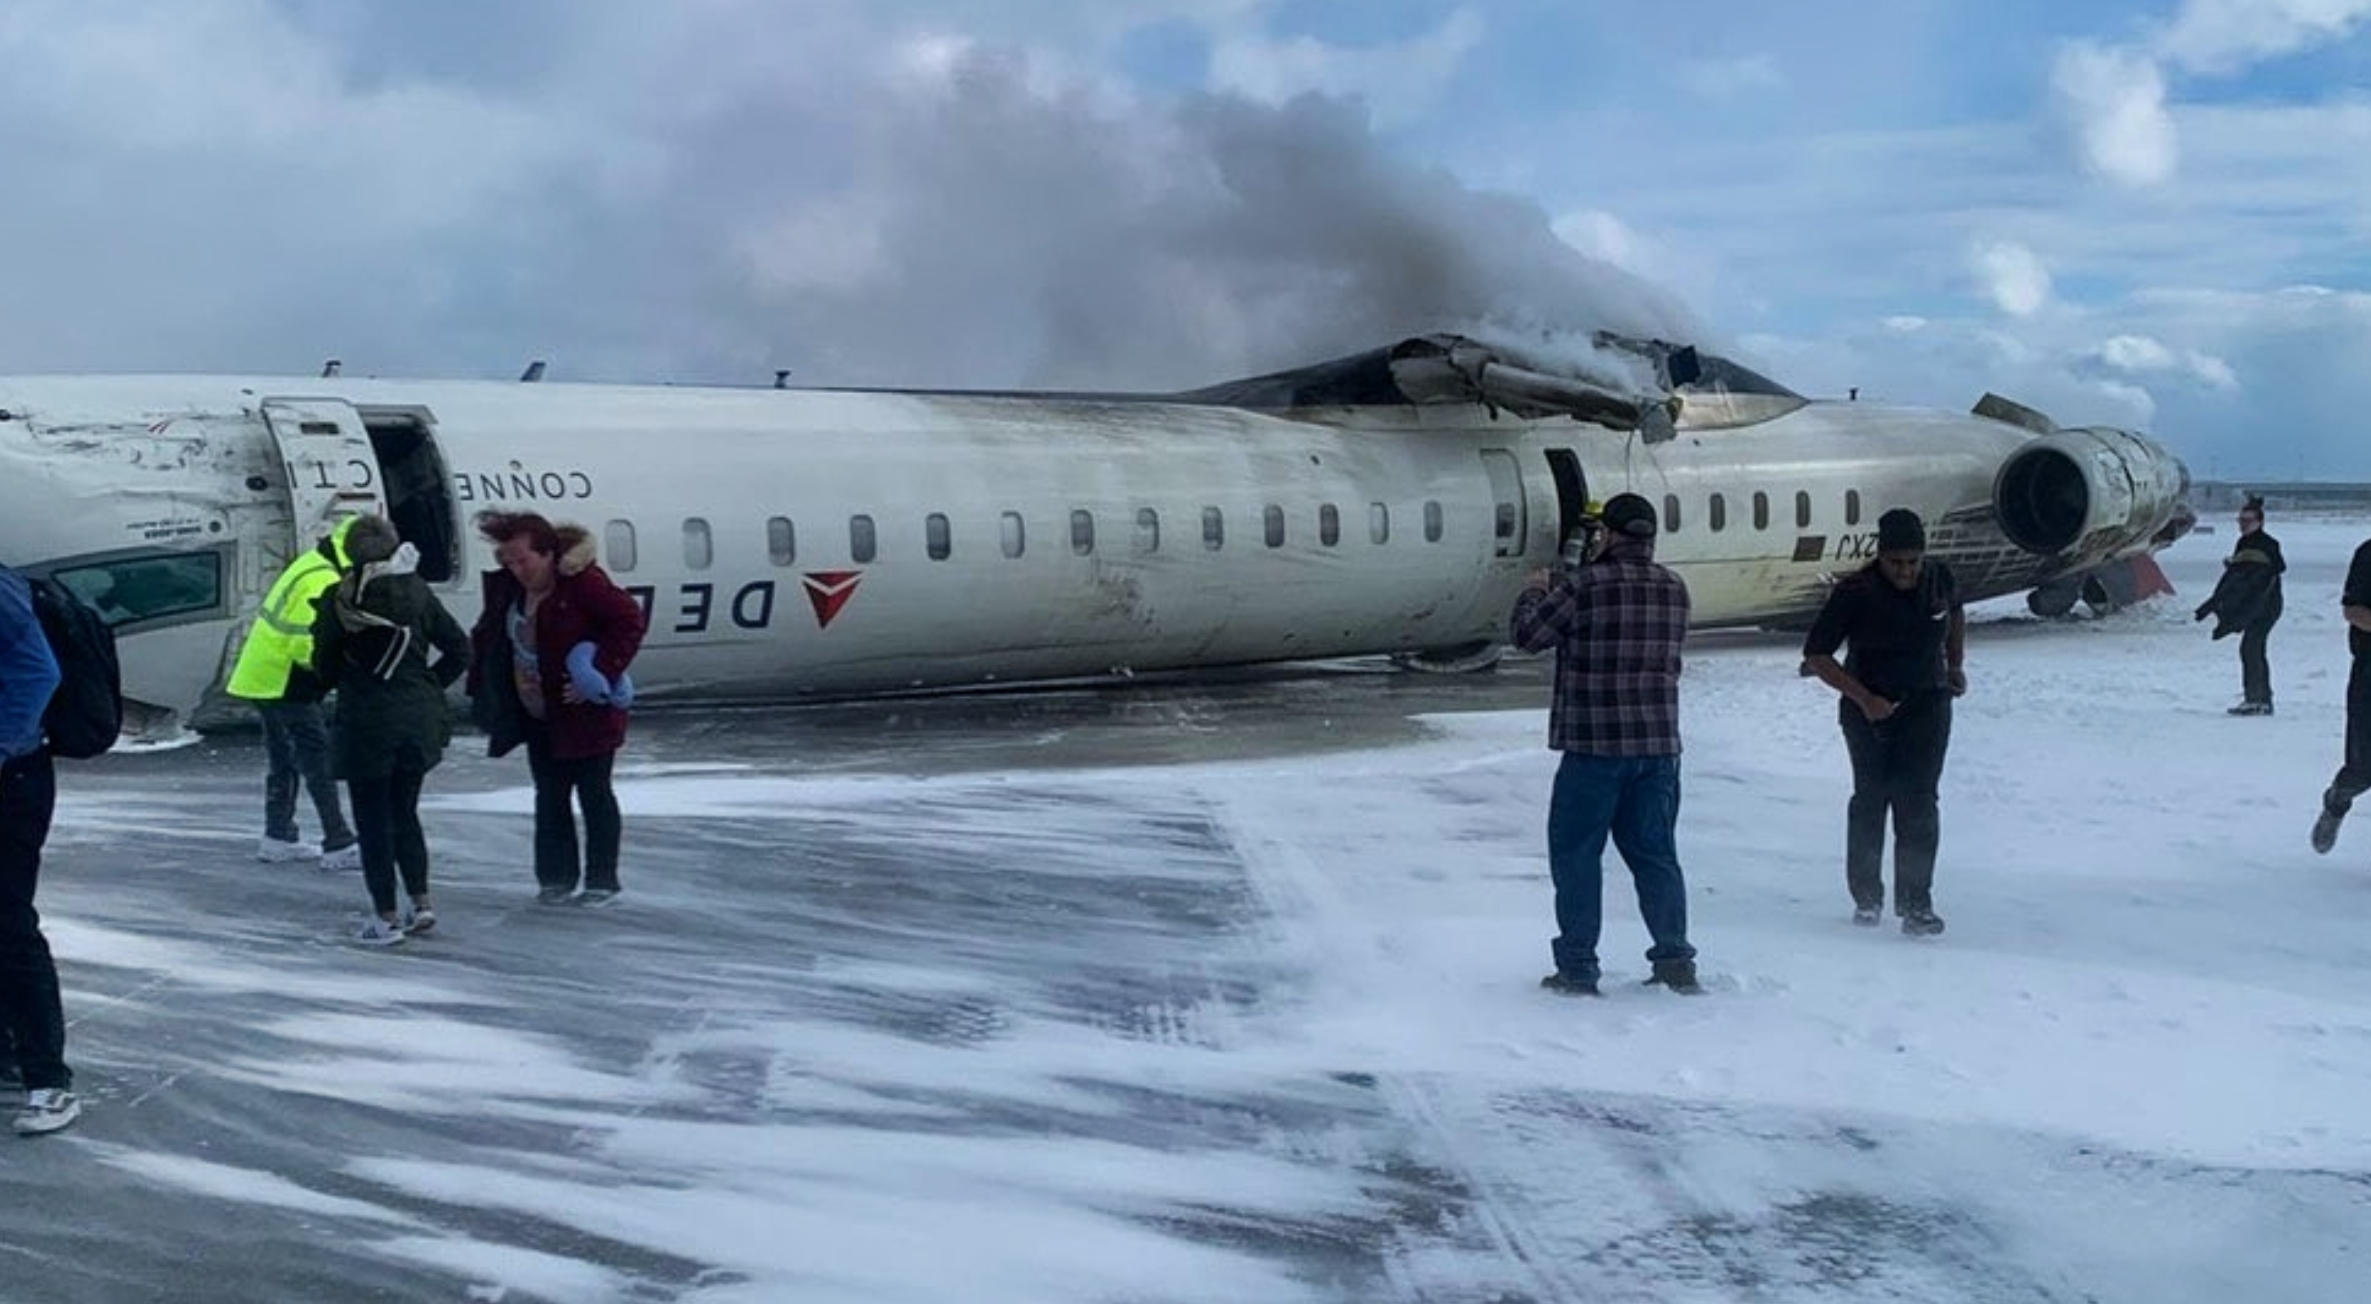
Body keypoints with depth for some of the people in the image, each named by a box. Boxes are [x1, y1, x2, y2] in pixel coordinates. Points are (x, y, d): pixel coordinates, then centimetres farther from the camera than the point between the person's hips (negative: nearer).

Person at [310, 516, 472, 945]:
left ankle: (385, 917, 9)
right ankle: (421, 903, 16)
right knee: (404, 813, 19)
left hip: (365, 723, -4)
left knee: (373, 820, 6)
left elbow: (324, 664, -3)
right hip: (418, 721, 4)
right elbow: (459, 649, 1)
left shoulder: (338, 600, -10)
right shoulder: (416, 592, -1)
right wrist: (428, 688, 9)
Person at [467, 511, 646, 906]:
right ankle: (556, 877, 19)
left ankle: (602, 880, 12)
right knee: (550, 796, 11)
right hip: (538, 716, 7)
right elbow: (488, 636, 15)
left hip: (585, 713, -7)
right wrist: (481, 684, 3)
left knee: (593, 794, 3)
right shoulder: (508, 586, 2)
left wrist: (601, 674, -23)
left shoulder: (582, 582, -20)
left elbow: (630, 619, -20)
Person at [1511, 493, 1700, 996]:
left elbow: (1528, 634, -4)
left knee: (1576, 854, 4)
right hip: (1660, 745, 5)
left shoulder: (1583, 585, -12)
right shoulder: (1674, 590, 6)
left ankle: (1577, 968, 5)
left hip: (1594, 746, -5)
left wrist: (1534, 591, 17)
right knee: (1655, 853, 14)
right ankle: (1675, 959, 13)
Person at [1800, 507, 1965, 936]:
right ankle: (1866, 896, 20)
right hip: (1868, 708, -2)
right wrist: (1864, 699, -18)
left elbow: (1956, 614, 23)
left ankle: (1916, 903, -6)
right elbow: (1815, 655, -13)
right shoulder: (1854, 592, -15)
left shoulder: (1940, 579, -3)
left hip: (1927, 704, 2)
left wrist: (1956, 665, 15)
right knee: (1871, 798, 5)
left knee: (1918, 801, -8)